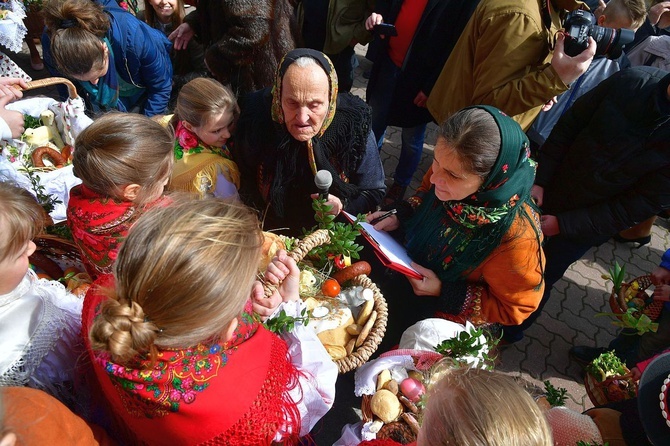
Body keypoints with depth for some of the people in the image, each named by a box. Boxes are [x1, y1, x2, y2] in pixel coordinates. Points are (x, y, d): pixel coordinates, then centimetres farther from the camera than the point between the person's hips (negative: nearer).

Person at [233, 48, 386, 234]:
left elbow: (374, 191, -4)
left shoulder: (354, 124, -18)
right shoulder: (255, 118, -18)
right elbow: (244, 181, 0)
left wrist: (344, 206, -22)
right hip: (272, 234, 0)